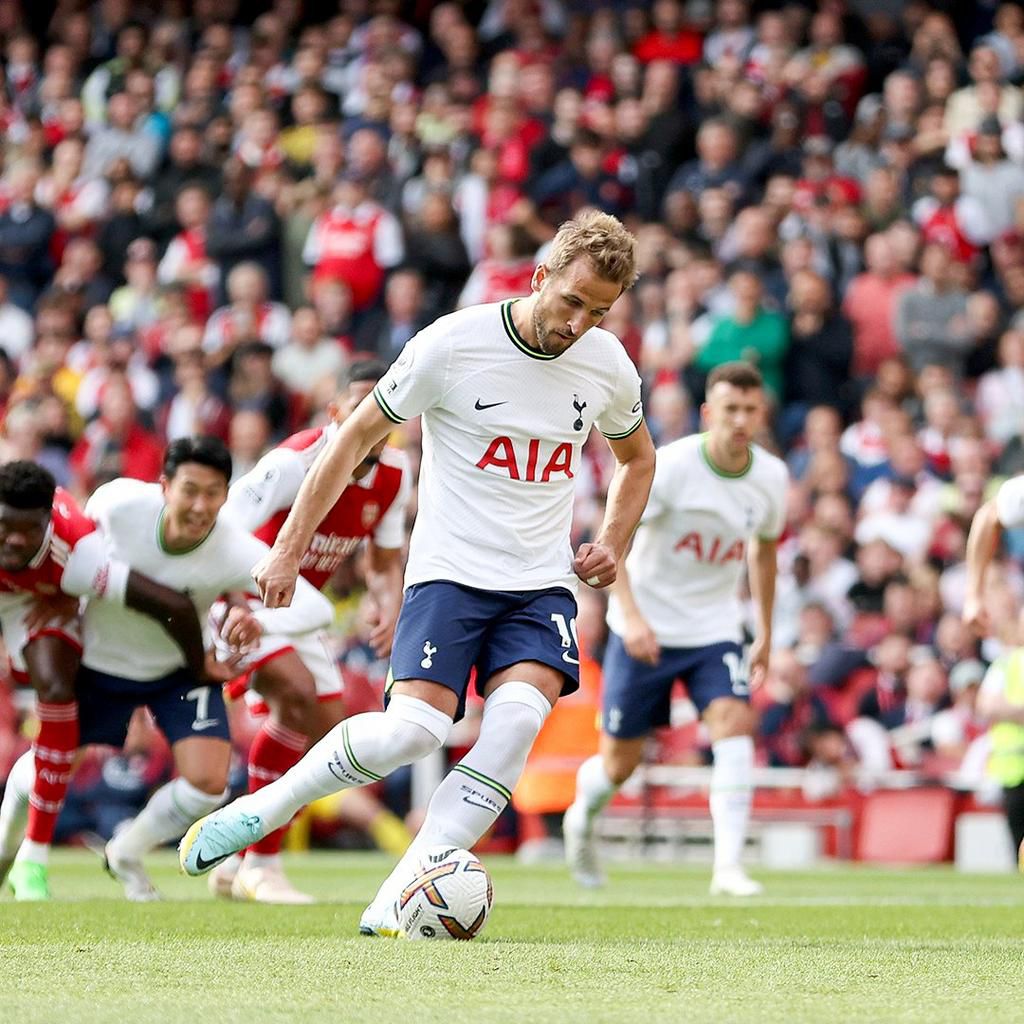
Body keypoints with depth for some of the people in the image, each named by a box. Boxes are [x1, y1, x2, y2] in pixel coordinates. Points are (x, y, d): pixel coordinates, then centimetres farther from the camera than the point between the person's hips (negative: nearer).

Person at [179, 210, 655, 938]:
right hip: (449, 570, -3)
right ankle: (266, 808, 4)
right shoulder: (454, 344, -10)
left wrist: (613, 545, 7)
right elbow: (357, 437, 0)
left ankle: (396, 904, -20)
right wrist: (290, 548, -2)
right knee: (415, 729, -22)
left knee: (520, 714, -24)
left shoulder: (609, 365, 3)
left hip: (543, 582, 3)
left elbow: (637, 457, 24)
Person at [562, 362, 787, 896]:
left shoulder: (771, 477, -3)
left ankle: (728, 867, -26)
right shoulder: (671, 466, -19)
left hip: (716, 629, 3)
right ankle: (582, 818, 42)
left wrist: (765, 632, 17)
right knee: (620, 763, 6)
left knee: (735, 723, -23)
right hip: (646, 627, -3)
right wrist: (631, 613, -35)